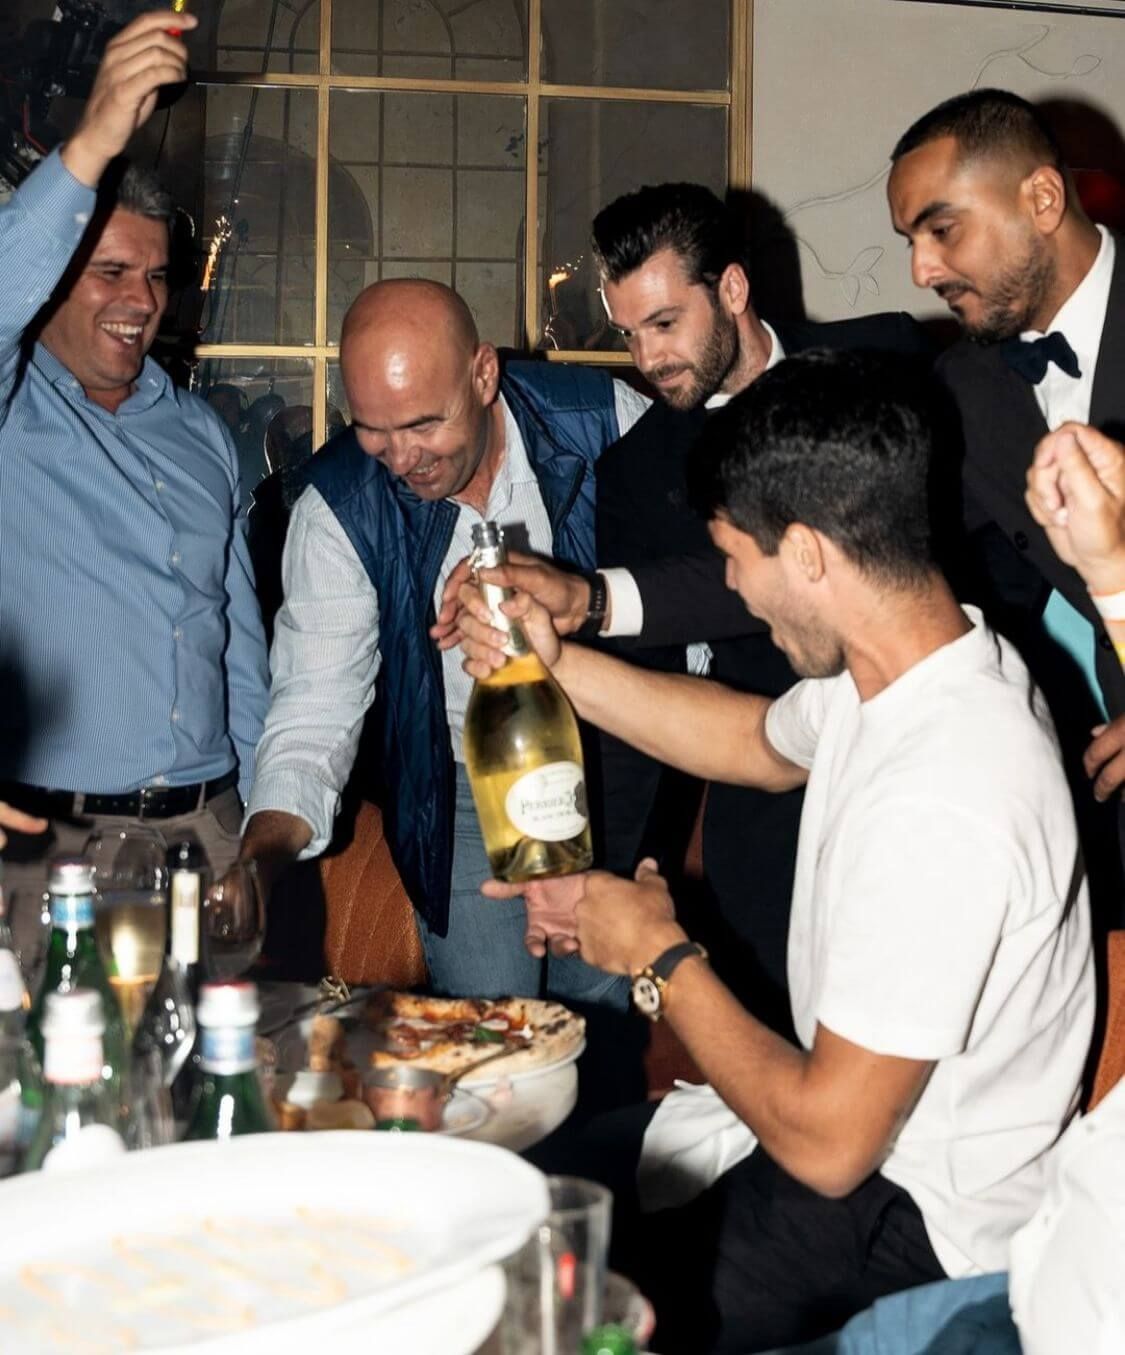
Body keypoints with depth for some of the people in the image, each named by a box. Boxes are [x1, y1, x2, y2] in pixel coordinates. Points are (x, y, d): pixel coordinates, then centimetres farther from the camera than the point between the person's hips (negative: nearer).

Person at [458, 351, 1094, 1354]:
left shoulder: (935, 804, -34)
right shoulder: (915, 654, -5)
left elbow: (828, 1141, -28)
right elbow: (762, 739, 19)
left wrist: (660, 959, -14)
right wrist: (556, 663, 10)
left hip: (911, 1226, -9)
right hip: (863, 1124, 9)